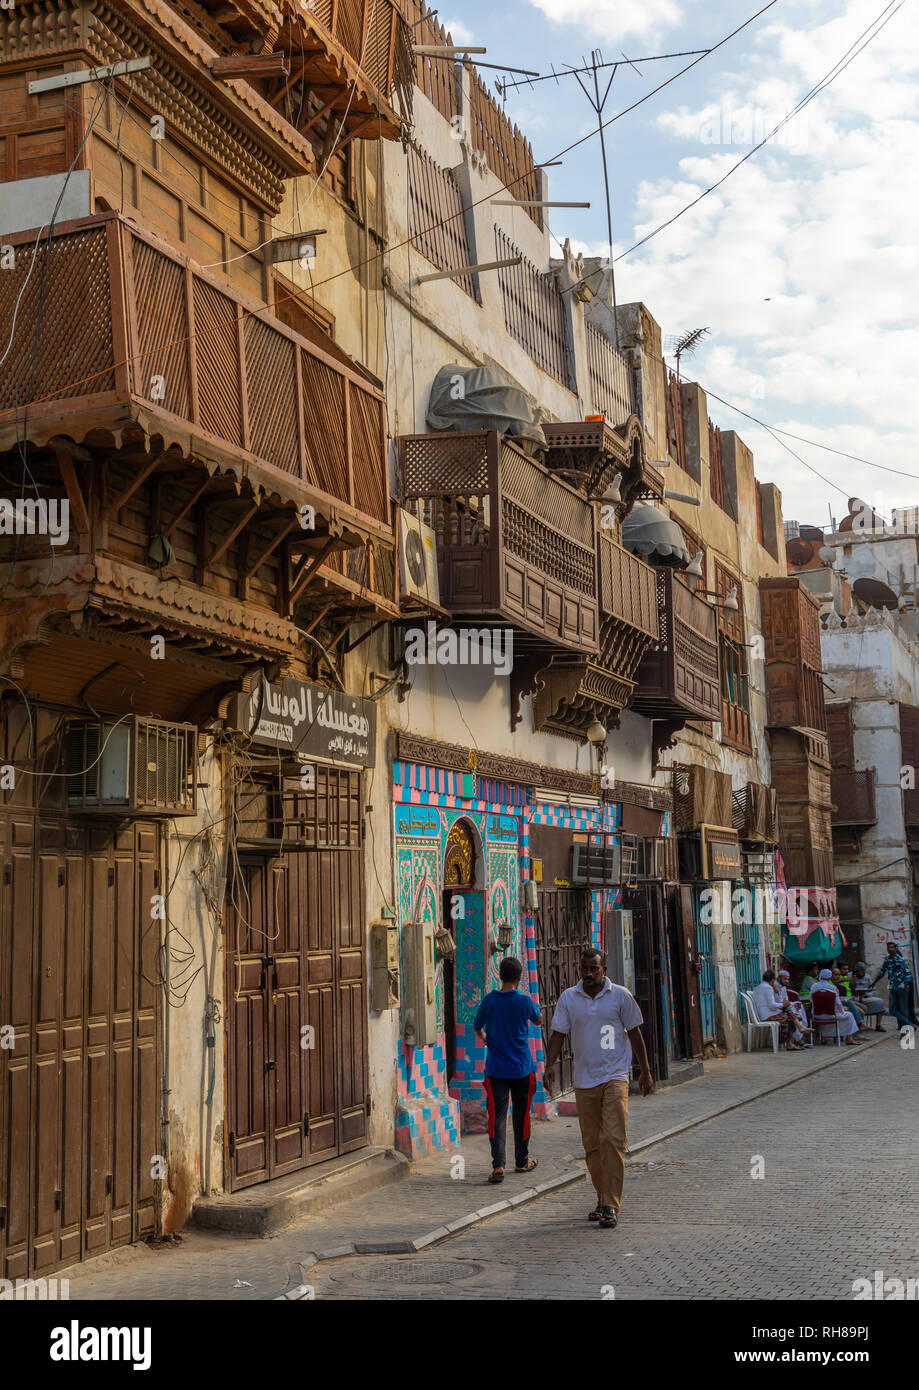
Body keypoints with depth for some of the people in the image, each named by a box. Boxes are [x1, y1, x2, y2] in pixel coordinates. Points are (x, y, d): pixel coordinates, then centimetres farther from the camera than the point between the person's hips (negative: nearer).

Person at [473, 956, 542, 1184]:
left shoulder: (489, 1000, -4)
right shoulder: (525, 1000, -8)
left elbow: (477, 1028, 11)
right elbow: (537, 1020, 13)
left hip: (496, 1069, 0)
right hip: (522, 1068, 0)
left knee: (497, 1115, -4)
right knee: (521, 1114, 14)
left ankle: (498, 1165, -19)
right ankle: (522, 1162, 26)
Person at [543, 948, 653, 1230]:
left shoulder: (620, 996, 0)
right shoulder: (568, 998, 4)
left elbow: (634, 1033, 7)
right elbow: (559, 1033, 6)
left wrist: (645, 1071, 8)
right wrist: (549, 1064, -8)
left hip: (615, 1077, -3)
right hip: (584, 1080, 3)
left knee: (613, 1139, -13)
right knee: (592, 1144, 8)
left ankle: (611, 1206, -11)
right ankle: (603, 1199, 22)